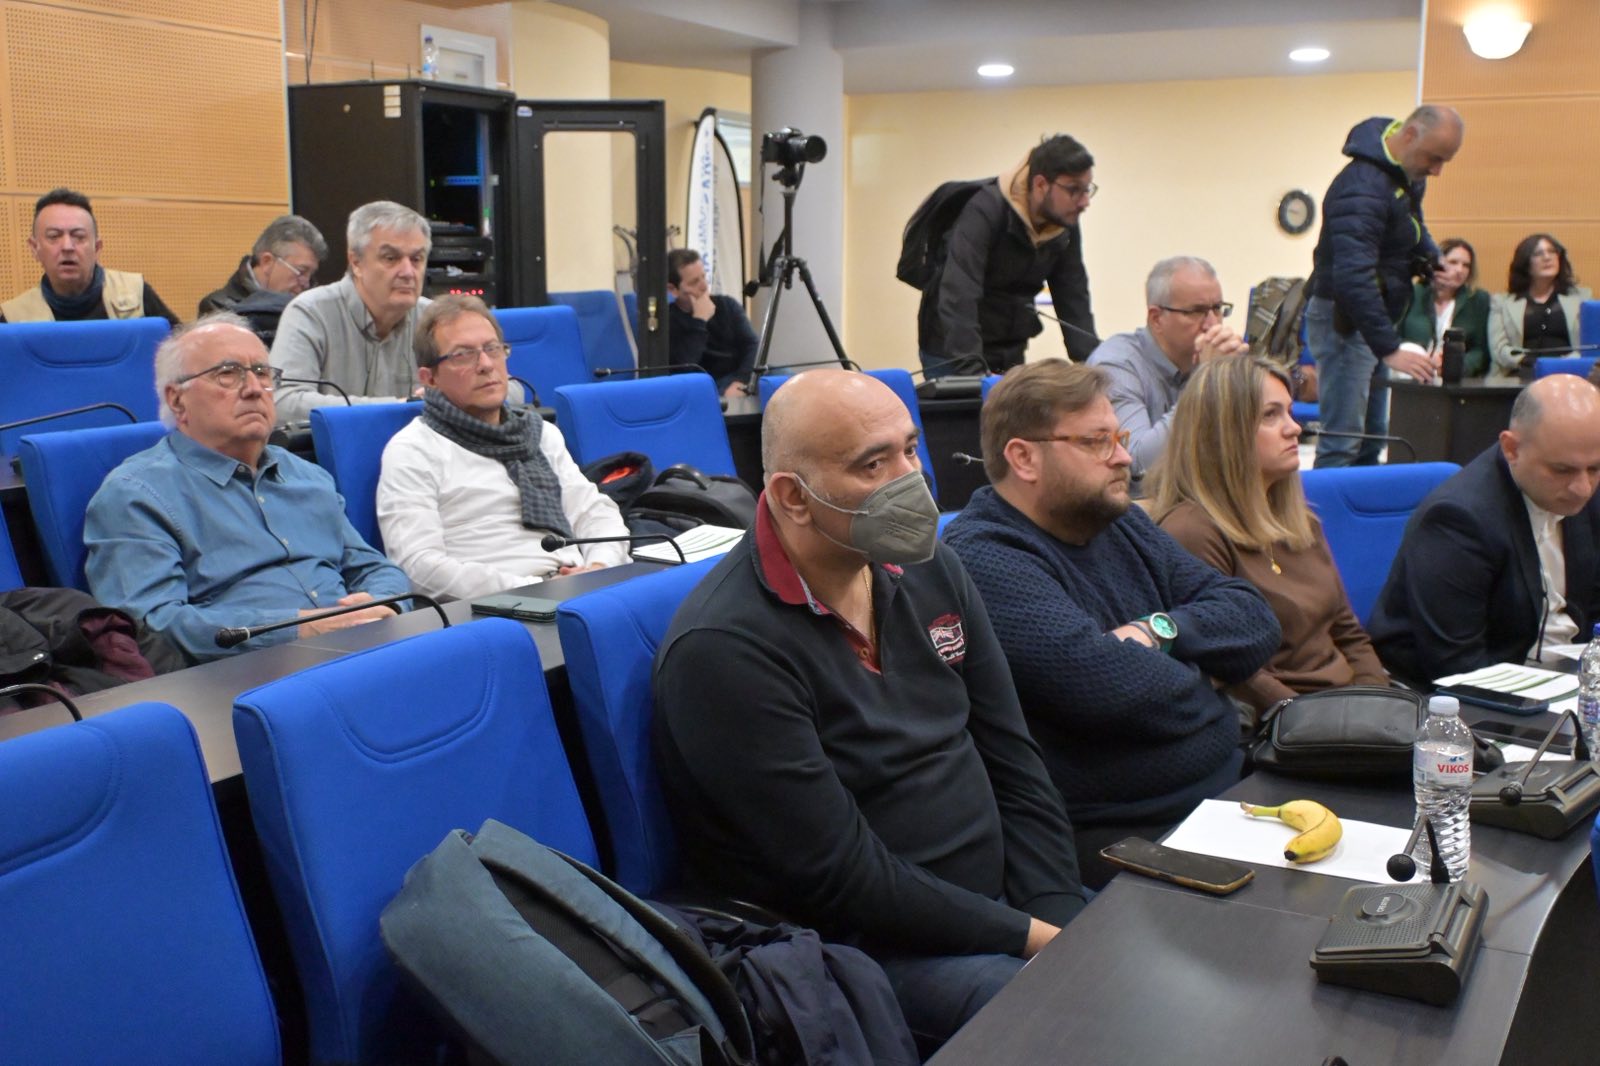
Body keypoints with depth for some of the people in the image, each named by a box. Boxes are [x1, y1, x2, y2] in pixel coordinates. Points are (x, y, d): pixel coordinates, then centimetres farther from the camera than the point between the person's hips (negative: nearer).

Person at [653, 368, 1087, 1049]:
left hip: (1000, 899, 7)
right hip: (871, 949, -7)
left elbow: (1014, 765, 7)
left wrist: (1060, 920, -4)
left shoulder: (925, 568, 4)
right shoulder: (724, 648, -20)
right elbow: (844, 879, -19)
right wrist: (1028, 937, -15)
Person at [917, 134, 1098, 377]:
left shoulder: (1066, 225, -2)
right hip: (952, 355, -6)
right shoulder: (984, 212, -22)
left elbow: (1074, 302, 2)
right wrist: (973, 371, -41)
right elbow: (958, 299, -33)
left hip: (1010, 355, 6)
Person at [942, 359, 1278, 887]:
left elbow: (1256, 621, 10)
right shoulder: (986, 561, -14)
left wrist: (1162, 629, -11)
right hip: (1127, 837, -8)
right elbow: (1106, 685, -27)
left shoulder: (1122, 523, 14)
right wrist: (1197, 682, -5)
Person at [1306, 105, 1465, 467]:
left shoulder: (1409, 174, 5)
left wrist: (1431, 258, 1)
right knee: (1341, 445, -12)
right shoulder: (1363, 188, -25)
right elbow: (1353, 278, -35)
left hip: (1372, 319, 10)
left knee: (1372, 437, 15)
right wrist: (1389, 349, -38)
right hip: (1343, 320, -10)